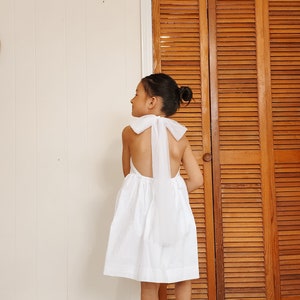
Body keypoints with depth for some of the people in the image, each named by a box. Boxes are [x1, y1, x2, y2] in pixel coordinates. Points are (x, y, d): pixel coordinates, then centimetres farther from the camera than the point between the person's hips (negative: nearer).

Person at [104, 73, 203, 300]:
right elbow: (197, 179, 0)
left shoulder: (130, 132, -4)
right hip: (174, 209, 2)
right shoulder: (180, 136, 1)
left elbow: (128, 172, 9)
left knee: (149, 282, 10)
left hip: (143, 209, -1)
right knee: (183, 280, 15)